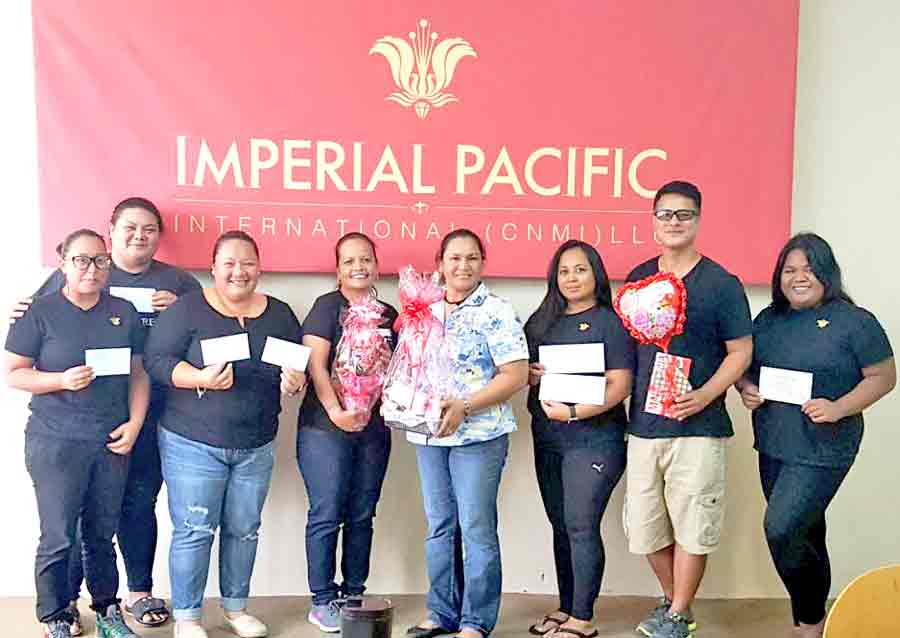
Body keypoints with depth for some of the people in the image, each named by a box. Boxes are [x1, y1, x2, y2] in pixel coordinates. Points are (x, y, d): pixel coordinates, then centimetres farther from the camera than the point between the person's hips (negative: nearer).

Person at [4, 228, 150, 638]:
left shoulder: (124, 313, 7)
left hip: (112, 442, 3)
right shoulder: (40, 312, -3)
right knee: (58, 538, 1)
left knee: (102, 533, 13)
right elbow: (12, 374, -3)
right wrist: (62, 380, -18)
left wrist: (134, 423, -2)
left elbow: (138, 373, 9)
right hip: (55, 443, -3)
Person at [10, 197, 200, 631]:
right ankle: (65, 600, 19)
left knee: (140, 501, 12)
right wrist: (21, 316, -12)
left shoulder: (178, 282, 10)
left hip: (151, 414, 2)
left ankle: (139, 592, 28)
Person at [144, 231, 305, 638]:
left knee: (244, 529, 13)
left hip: (256, 446, 4)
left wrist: (295, 380, -10)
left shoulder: (279, 314, 6)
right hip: (193, 443, -4)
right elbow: (156, 360, -11)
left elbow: (300, 365, 13)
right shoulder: (188, 308, -7)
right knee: (193, 530, 0)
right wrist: (200, 378, -26)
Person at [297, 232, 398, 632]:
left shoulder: (389, 315, 12)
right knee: (327, 515, -1)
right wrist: (335, 411, -20)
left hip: (374, 429, 5)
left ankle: (354, 595, 23)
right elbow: (315, 364, -12)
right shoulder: (327, 306, -3)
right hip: (326, 427, -5)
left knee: (361, 516, 11)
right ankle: (322, 601, 12)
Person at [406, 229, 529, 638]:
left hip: (478, 434, -5)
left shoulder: (496, 312, -7)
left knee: (476, 527, 0)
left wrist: (465, 407, -20)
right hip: (428, 434, 6)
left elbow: (516, 375, -13)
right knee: (439, 527, 13)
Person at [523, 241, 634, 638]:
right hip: (547, 439, 6)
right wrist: (531, 375, -6)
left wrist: (573, 412, -22)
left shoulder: (610, 322, -5)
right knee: (561, 527, 12)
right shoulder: (543, 321, 12)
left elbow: (620, 386, -12)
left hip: (593, 438, -6)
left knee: (581, 526, -5)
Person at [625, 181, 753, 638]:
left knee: (691, 524, 2)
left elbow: (740, 351, -3)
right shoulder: (637, 279, 9)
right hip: (643, 424, 4)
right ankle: (674, 601, 33)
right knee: (644, 526, 10)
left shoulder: (721, 284, -2)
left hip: (697, 427, -4)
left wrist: (704, 396, -16)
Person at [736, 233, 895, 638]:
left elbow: (883, 377, -6)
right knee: (805, 536, 17)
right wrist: (746, 388, -6)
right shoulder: (768, 319, 8)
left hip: (822, 451, -6)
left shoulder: (854, 322, -8)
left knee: (781, 529, -13)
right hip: (773, 447, 6)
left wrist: (838, 409, -20)